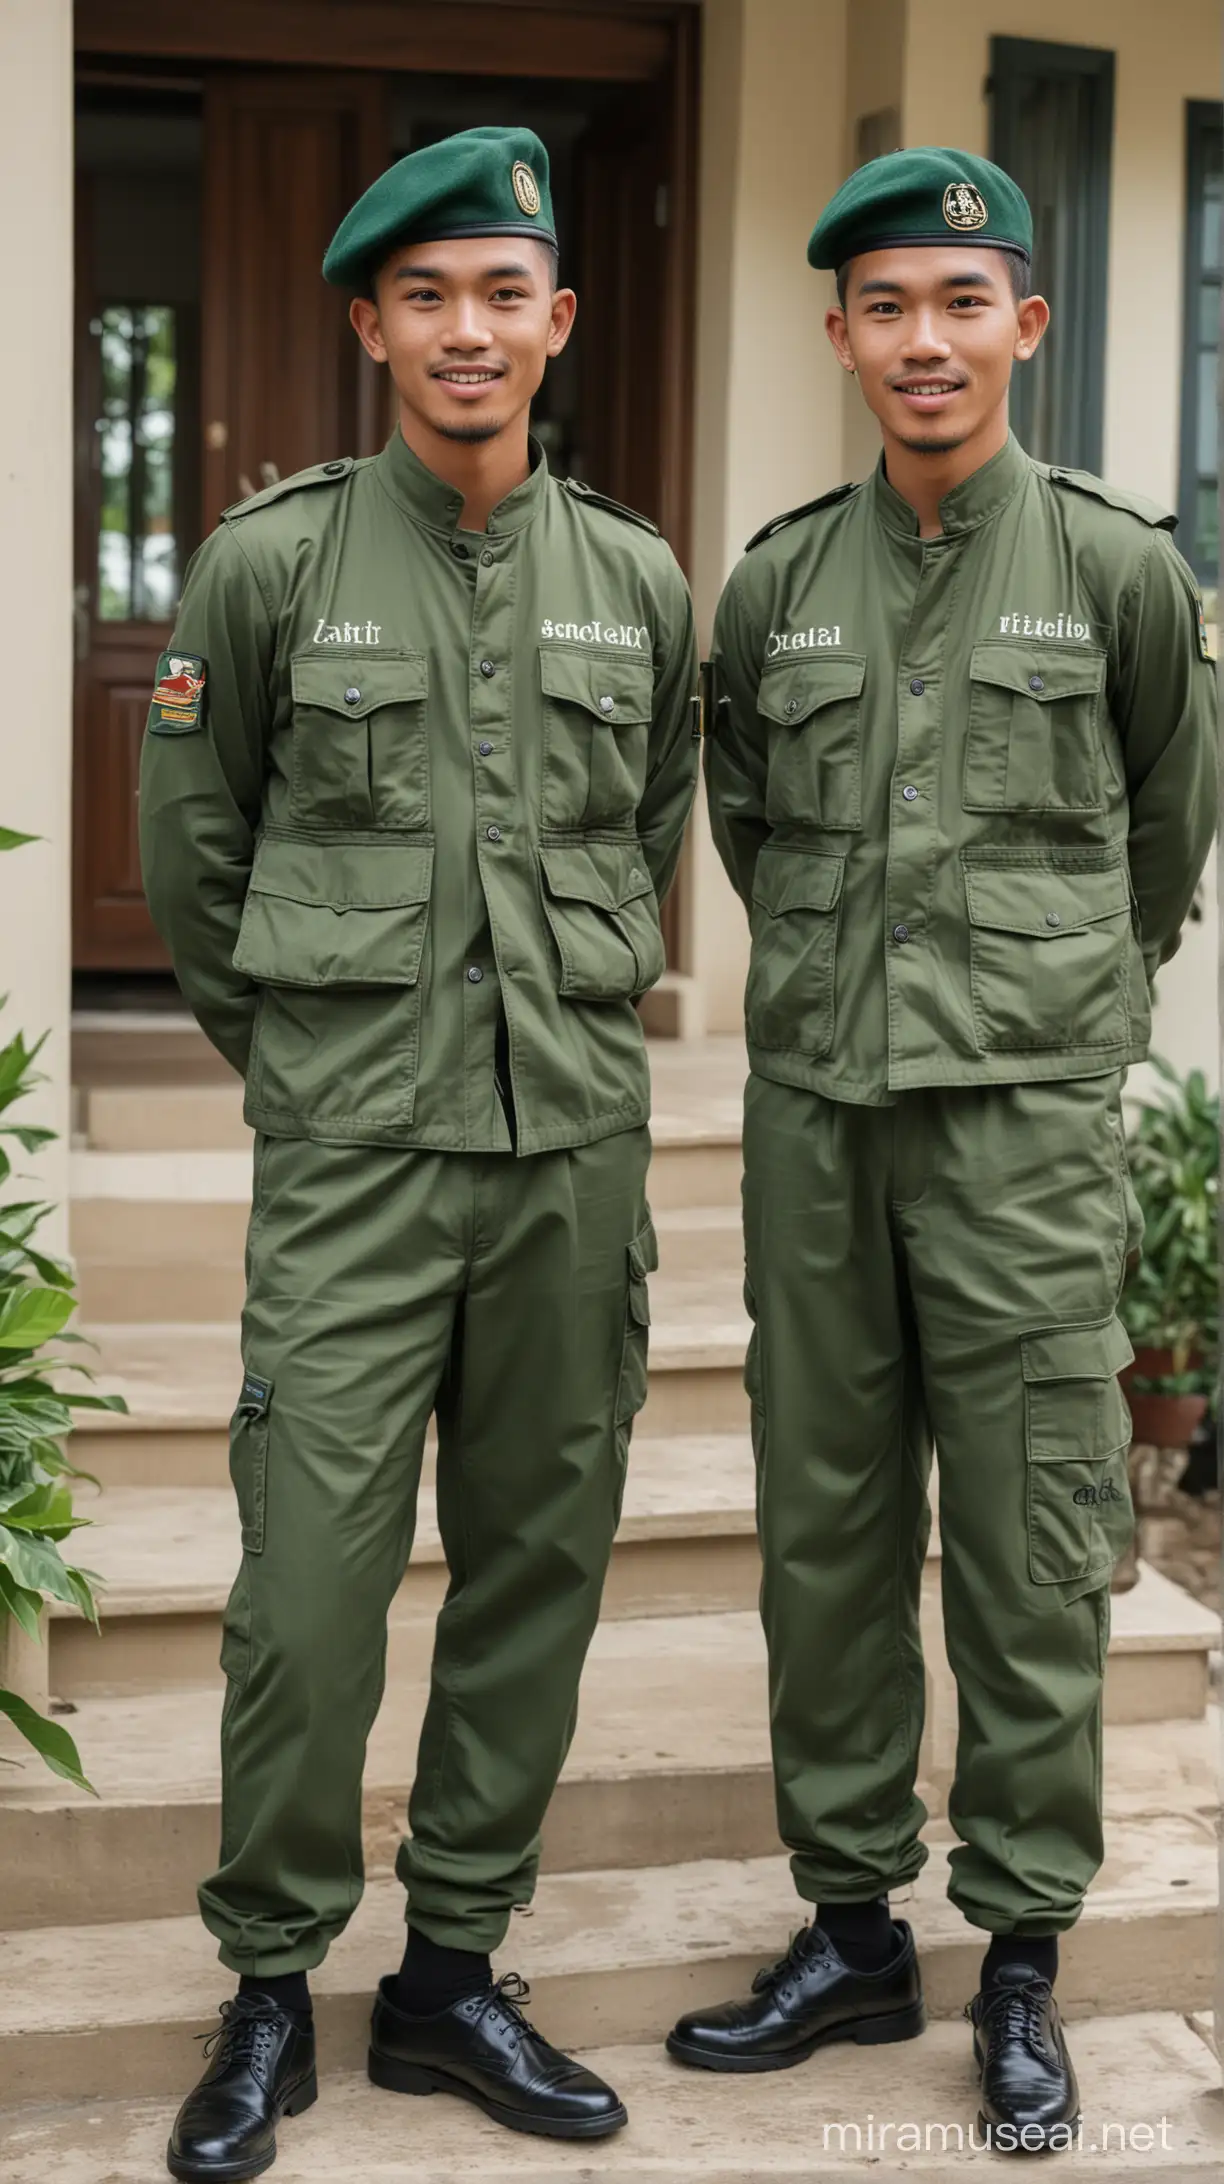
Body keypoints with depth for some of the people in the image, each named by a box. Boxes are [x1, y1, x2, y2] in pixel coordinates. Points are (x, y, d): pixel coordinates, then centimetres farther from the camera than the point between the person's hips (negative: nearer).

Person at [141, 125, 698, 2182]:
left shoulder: (639, 581, 7)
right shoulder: (268, 564, -1)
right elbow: (190, 849, 9)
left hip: (578, 1142, 3)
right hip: (354, 1156, -3)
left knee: (537, 1568, 8)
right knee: (311, 1583, -4)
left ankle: (453, 1971, 23)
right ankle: (269, 1991, 15)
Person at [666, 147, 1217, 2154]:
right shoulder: (777, 582, 7)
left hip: (1027, 1119, -3)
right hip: (815, 1105, 3)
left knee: (1030, 1552, 1)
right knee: (825, 1527, 9)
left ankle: (1024, 1957, 15)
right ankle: (850, 1928, 23)